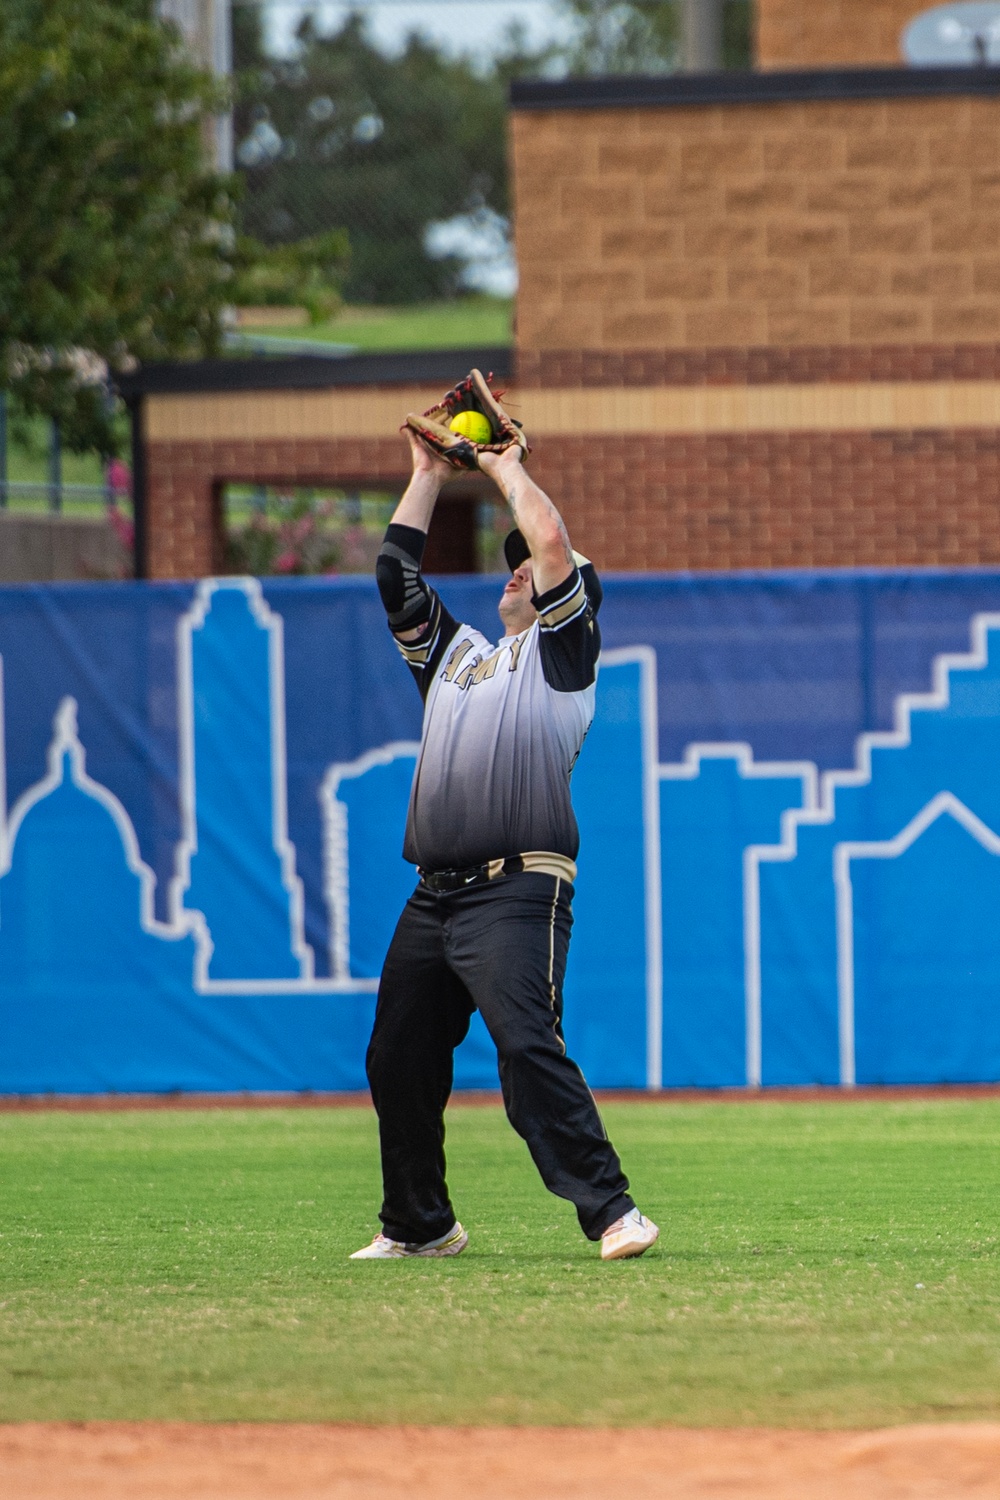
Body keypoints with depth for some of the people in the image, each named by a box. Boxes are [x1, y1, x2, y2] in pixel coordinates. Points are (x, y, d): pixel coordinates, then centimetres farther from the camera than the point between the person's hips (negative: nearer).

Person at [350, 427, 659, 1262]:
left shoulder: (563, 651, 8)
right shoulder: (454, 654, 27)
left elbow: (553, 542, -4)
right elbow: (397, 572, 27)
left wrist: (507, 469, 9)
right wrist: (430, 473, 28)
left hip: (520, 888, -8)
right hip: (435, 895, 8)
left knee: (527, 1045, -21)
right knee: (397, 1059, 8)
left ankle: (610, 1211, -23)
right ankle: (421, 1226, 22)